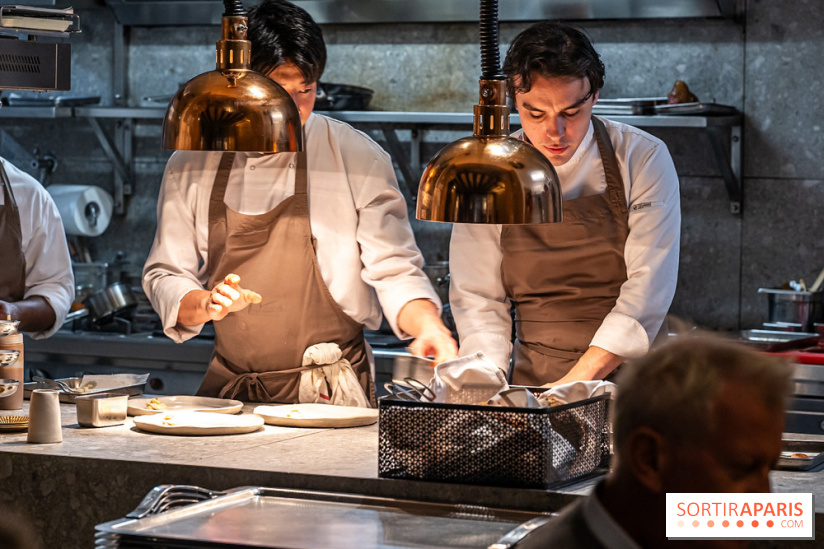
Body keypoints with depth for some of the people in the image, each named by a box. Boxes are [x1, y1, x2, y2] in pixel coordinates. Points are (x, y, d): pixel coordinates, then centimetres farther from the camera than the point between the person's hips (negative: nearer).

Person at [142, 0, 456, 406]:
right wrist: (206, 305, -11)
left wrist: (428, 325, -21)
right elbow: (164, 277, 10)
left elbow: (395, 272, -1)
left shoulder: (359, 159, -1)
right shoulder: (191, 164, 6)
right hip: (229, 390, 3)